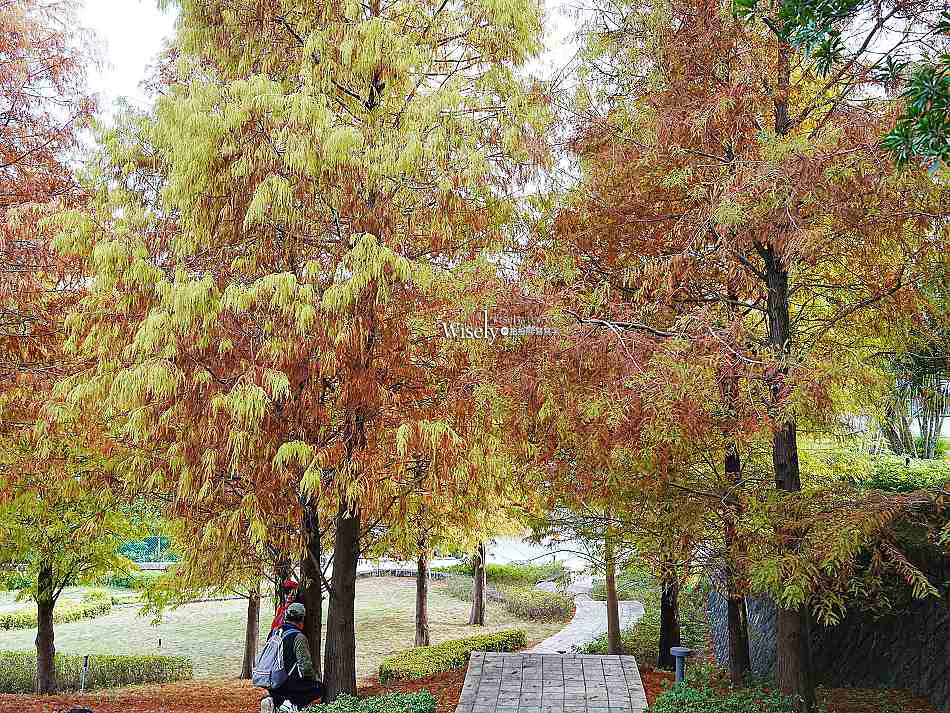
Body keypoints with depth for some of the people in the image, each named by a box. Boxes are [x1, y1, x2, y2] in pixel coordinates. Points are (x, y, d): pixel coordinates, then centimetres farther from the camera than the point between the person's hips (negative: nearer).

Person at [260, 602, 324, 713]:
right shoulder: (298, 637, -14)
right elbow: (305, 665, -15)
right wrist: (314, 677, 1)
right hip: (290, 684, -7)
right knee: (319, 687, 9)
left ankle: (274, 701, 3)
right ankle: (293, 704, -11)